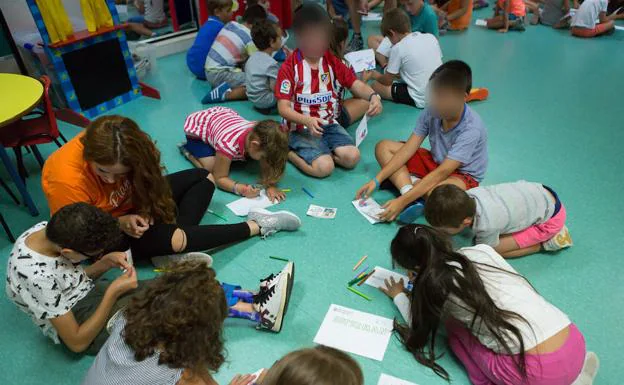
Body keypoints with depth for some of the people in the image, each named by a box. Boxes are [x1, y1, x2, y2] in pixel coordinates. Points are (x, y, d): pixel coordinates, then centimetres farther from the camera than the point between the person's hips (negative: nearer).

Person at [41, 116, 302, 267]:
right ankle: (257, 226, -19)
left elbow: (148, 183, -2)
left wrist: (147, 210, -22)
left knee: (202, 178, -1)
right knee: (165, 237, -33)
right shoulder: (66, 180, -32)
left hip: (133, 205, 6)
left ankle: (174, 249, -20)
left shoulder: (129, 155, -21)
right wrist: (120, 223, -33)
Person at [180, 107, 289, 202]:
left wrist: (270, 186, -38)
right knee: (211, 167, -20)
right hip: (196, 125, -5)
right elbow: (220, 178, -34)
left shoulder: (261, 138, -27)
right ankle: (188, 150, 7)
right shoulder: (228, 143, -44)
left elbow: (267, 167, -18)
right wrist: (241, 189, -51)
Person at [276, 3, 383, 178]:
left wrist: (373, 96, -20)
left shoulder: (331, 61, 6)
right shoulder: (289, 67, -10)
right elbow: (283, 108, -13)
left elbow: (355, 84, 3)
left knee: (352, 157, -18)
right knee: (324, 167, -25)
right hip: (301, 128, -5)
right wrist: (308, 120, -33)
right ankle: (288, 151, 1)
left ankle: (317, 152, 4)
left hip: (329, 124, 5)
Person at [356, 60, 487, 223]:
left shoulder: (471, 128, -29)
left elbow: (442, 173, -34)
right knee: (383, 147, -8)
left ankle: (404, 182, -10)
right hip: (435, 161, 7)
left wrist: (402, 201, -40)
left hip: (462, 175, -6)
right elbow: (408, 149, -12)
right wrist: (377, 180, -19)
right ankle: (411, 193, -27)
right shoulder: (432, 112, -13)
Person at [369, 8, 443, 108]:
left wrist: (375, 75, 21)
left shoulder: (398, 48, -10)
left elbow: (387, 81, 0)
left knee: (376, 86, 2)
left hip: (421, 100, -6)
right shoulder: (431, 37, 5)